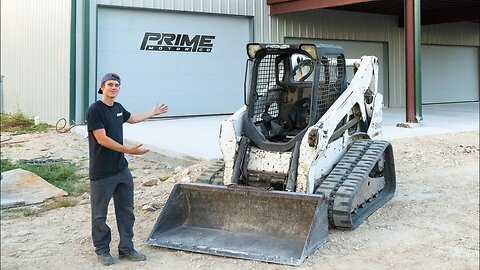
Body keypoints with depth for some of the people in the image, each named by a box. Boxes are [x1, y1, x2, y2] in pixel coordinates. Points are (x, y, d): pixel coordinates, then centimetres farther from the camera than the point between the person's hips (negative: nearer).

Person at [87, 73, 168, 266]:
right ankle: (102, 250, 22)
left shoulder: (118, 107, 9)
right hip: (101, 173, -8)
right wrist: (129, 150, -25)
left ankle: (126, 249, 24)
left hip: (122, 169, 8)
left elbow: (131, 118, 32)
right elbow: (102, 139, -21)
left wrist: (152, 113, 39)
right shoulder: (95, 110, -14)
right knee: (99, 214, 7)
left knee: (126, 211, 13)